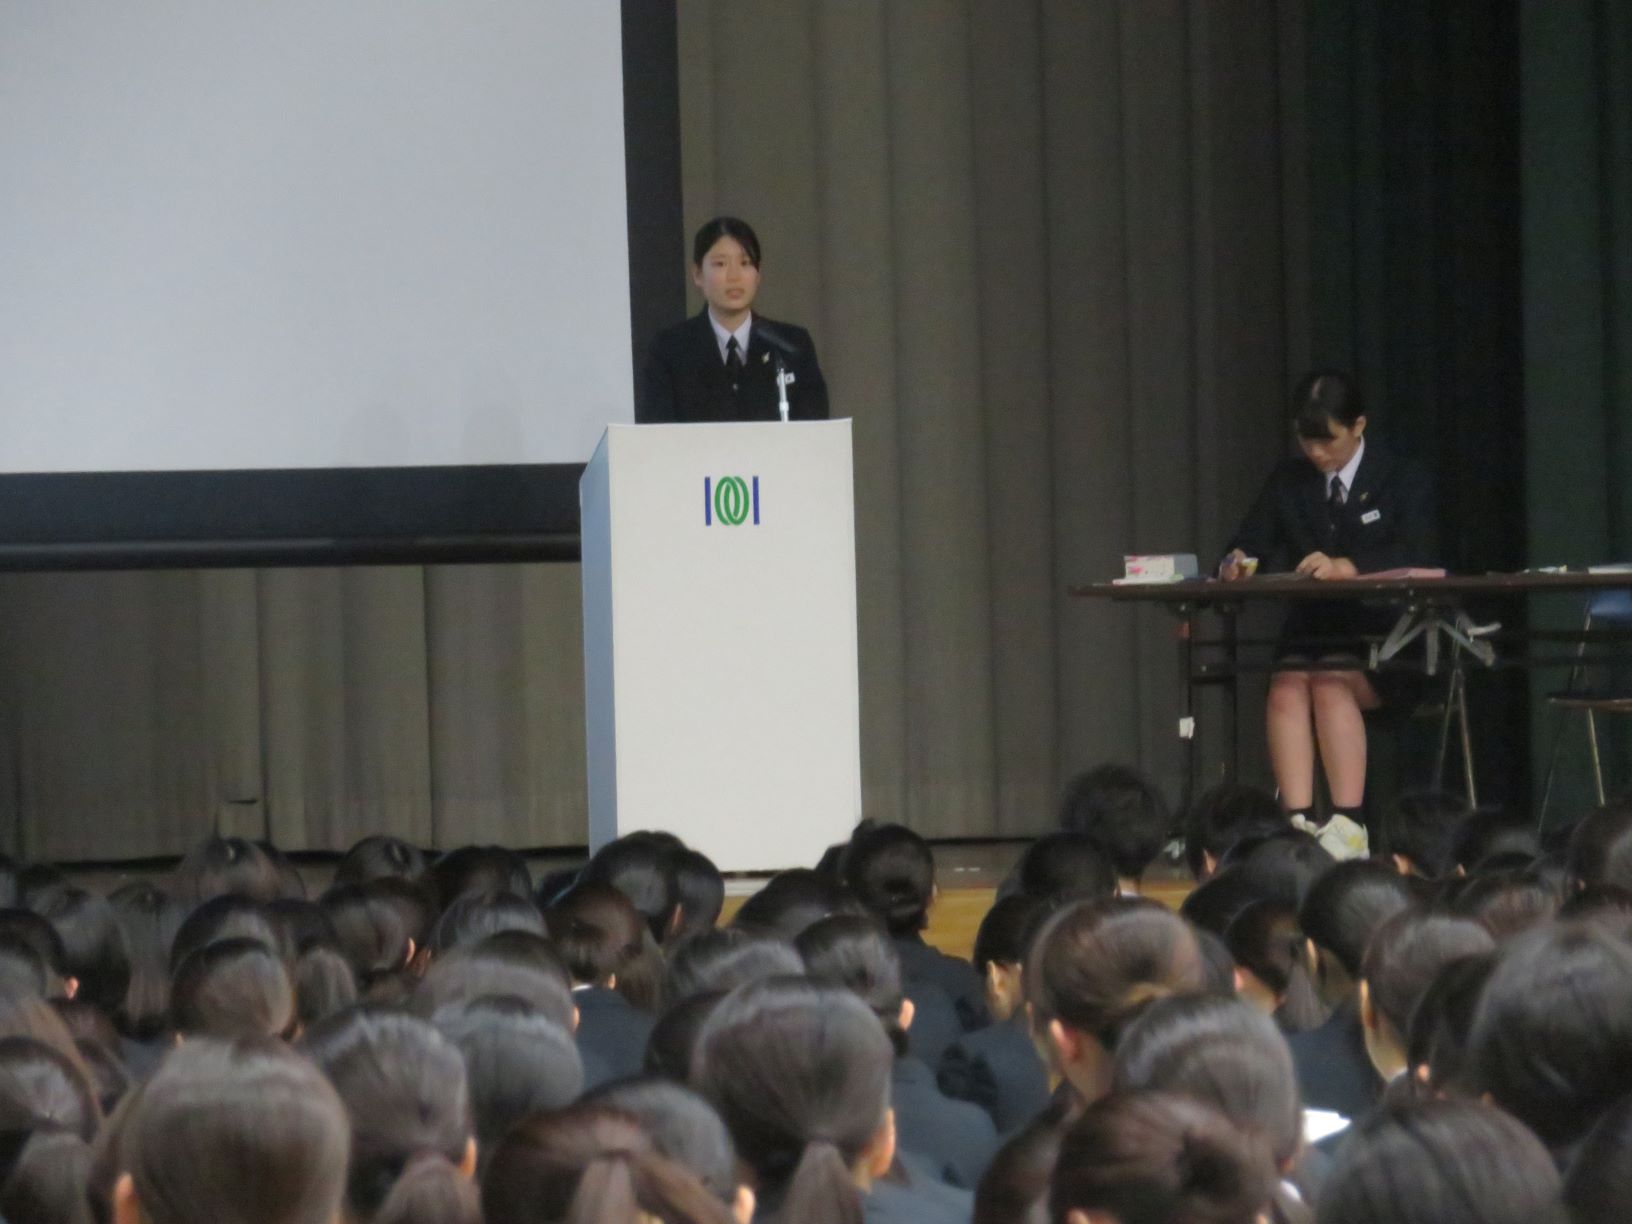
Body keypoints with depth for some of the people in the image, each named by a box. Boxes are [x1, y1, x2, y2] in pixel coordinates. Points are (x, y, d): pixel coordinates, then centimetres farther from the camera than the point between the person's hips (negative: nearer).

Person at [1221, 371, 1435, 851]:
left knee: (1333, 683, -32)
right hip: (1310, 632, 4)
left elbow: (1415, 556, -15)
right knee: (1287, 688, -28)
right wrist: (1236, 562, -18)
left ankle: (1348, 825, -37)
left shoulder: (1402, 480, 1)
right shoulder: (1288, 482, 14)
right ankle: (1297, 822, -38)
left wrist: (1348, 567, -32)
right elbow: (1250, 545, 8)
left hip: (1383, 635, -4)